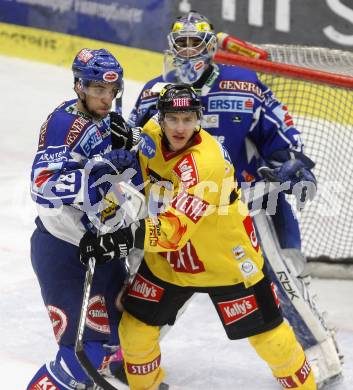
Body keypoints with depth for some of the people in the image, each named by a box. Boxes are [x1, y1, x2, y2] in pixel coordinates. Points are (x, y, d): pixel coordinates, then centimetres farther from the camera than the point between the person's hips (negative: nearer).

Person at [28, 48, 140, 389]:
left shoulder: (104, 123, 8)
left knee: (117, 336, 20)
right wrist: (102, 168, -38)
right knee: (85, 352, -13)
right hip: (63, 254, -9)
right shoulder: (65, 123, -20)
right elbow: (45, 187, -31)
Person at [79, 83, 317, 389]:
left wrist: (120, 239, -48)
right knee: (135, 329, 4)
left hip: (225, 259, -6)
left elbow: (174, 229, -40)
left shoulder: (204, 162, -34)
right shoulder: (152, 135, -13)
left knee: (266, 332, 5)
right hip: (167, 259, 6)